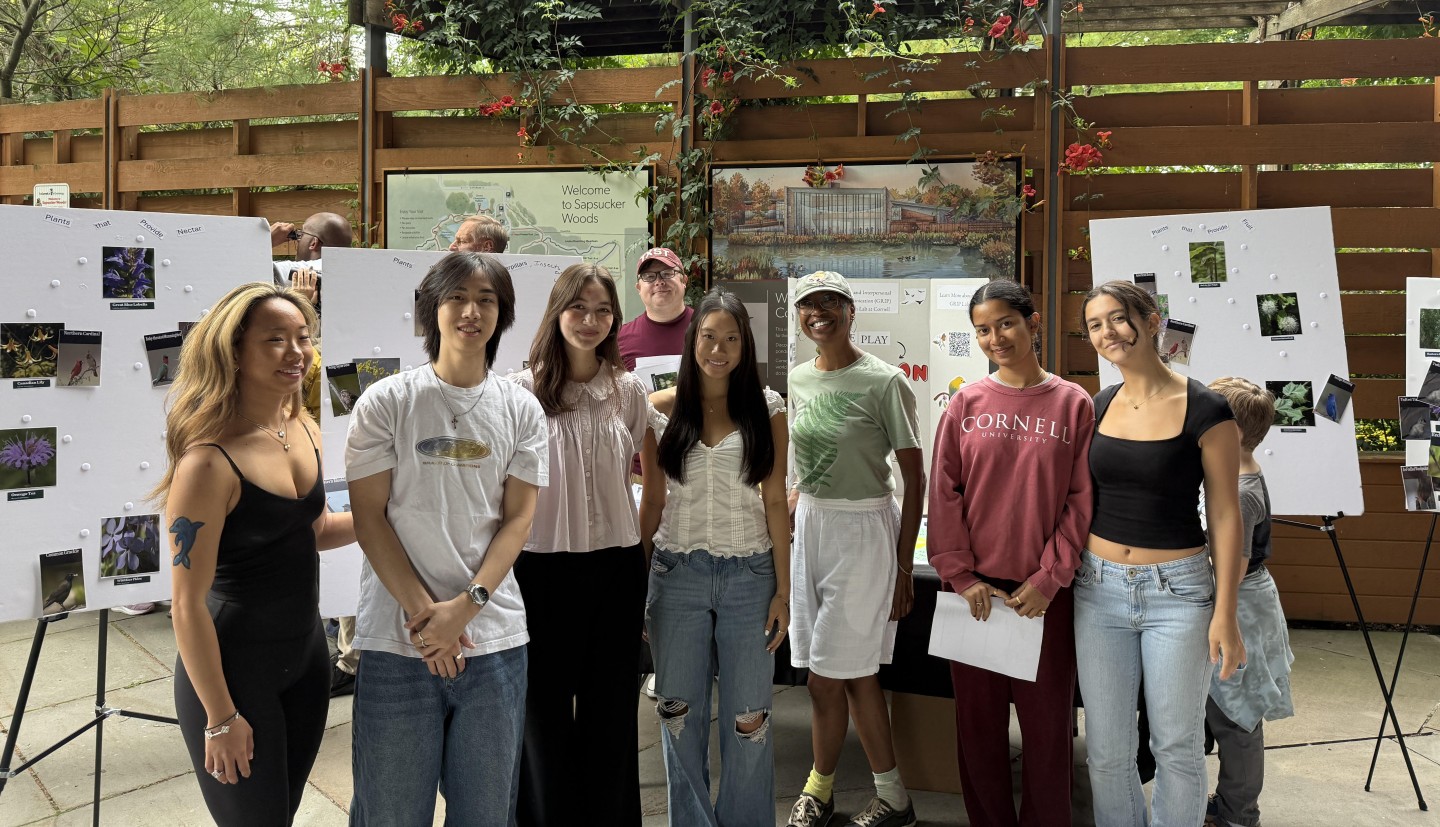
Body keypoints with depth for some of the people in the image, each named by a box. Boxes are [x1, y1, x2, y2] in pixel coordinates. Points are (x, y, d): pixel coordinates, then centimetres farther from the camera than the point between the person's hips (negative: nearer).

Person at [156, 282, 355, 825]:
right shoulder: (209, 462, -24)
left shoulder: (304, 429, -1)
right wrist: (221, 719, -15)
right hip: (233, 668, -7)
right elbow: (187, 605, -20)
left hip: (305, 655, 7)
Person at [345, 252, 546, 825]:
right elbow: (369, 516, -2)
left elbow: (518, 519, 2)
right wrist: (423, 610, -11)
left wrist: (465, 606, -11)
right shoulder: (386, 402, 1)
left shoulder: (521, 410, 7)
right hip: (397, 641, -2)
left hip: (494, 639, 2)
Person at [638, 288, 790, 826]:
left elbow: (775, 500, 2)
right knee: (680, 714, 8)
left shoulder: (766, 408, 3)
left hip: (749, 575, 0)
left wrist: (783, 588, -2)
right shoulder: (662, 409, 3)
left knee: (749, 718, 6)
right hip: (678, 574, 1)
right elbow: (652, 500, 7)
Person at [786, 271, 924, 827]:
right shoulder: (798, 380, 7)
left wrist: (904, 567, -11)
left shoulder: (884, 382, -11)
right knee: (856, 672, 11)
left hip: (863, 530, -6)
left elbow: (915, 478, -10)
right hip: (810, 526, 6)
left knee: (828, 676, -2)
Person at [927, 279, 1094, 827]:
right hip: (975, 589, 2)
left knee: (1046, 720, 7)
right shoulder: (966, 404, 3)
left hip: (1045, 593, -1)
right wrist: (961, 575, -6)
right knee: (978, 720, 10)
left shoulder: (1074, 404, 0)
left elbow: (1081, 500, -2)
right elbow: (944, 494, 1)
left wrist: (1050, 579, -8)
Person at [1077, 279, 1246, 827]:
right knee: (1106, 748, 10)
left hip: (1177, 590, -4)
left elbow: (1225, 516, -7)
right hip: (1099, 586, 4)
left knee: (1176, 745, 7)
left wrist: (1225, 613, -10)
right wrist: (1066, 573, 11)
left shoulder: (1204, 410, -9)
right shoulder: (1096, 408, 5)